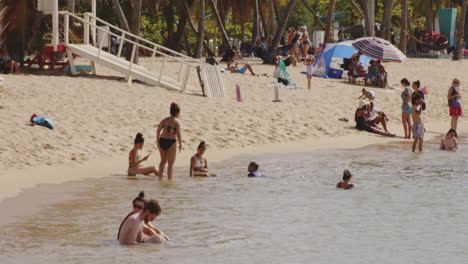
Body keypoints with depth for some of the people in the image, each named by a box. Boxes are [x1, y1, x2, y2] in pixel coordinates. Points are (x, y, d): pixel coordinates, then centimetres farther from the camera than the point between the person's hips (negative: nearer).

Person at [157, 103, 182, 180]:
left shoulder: (164, 120, 8)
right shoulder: (176, 123, -7)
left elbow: (158, 130, 2)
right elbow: (178, 135, -13)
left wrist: (157, 141, 6)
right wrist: (180, 145, -2)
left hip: (162, 141, 5)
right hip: (171, 142, -5)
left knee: (163, 161, 23)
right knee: (171, 163, 6)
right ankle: (169, 179, 4)